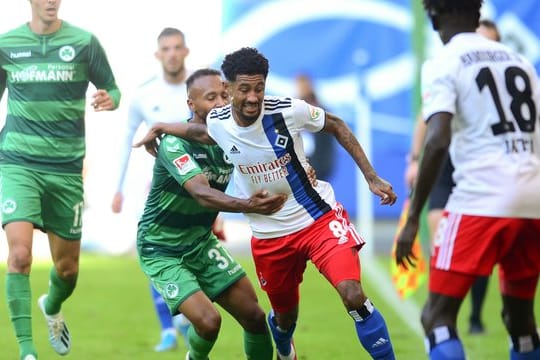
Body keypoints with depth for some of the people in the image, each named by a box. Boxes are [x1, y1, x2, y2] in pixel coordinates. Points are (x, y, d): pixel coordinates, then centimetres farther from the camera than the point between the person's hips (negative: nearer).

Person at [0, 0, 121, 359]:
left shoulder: (84, 42, -1)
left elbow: (112, 89, 6)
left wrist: (110, 99, -17)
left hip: (66, 168, 1)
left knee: (68, 268, 11)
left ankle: (52, 309, 46)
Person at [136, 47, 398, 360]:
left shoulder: (288, 110, -19)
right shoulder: (217, 124, -10)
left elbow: (337, 126, -1)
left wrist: (372, 177, -5)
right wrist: (161, 128, 7)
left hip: (320, 218, -3)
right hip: (270, 236, 3)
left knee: (353, 295, -24)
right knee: (285, 316, 17)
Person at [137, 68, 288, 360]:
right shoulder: (175, 144, -25)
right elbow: (202, 193, -39)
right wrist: (246, 205, -58)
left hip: (202, 244, 6)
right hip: (161, 251, -6)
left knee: (253, 315, 0)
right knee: (208, 321, -19)